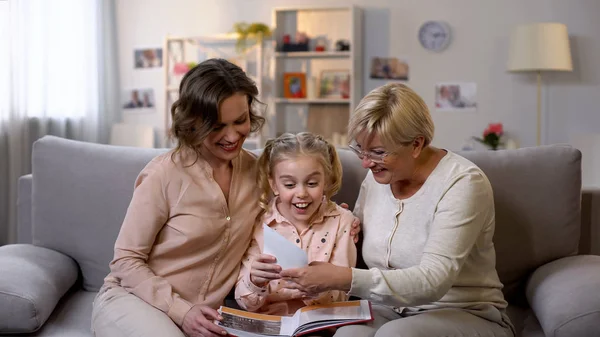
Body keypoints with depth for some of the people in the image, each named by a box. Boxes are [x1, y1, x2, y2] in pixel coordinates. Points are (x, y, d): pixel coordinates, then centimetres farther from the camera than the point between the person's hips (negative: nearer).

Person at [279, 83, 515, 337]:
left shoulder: (462, 183, -17)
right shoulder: (376, 177, 2)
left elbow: (433, 281, -27)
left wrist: (343, 278, -35)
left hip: (466, 314, -3)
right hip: (393, 309, 4)